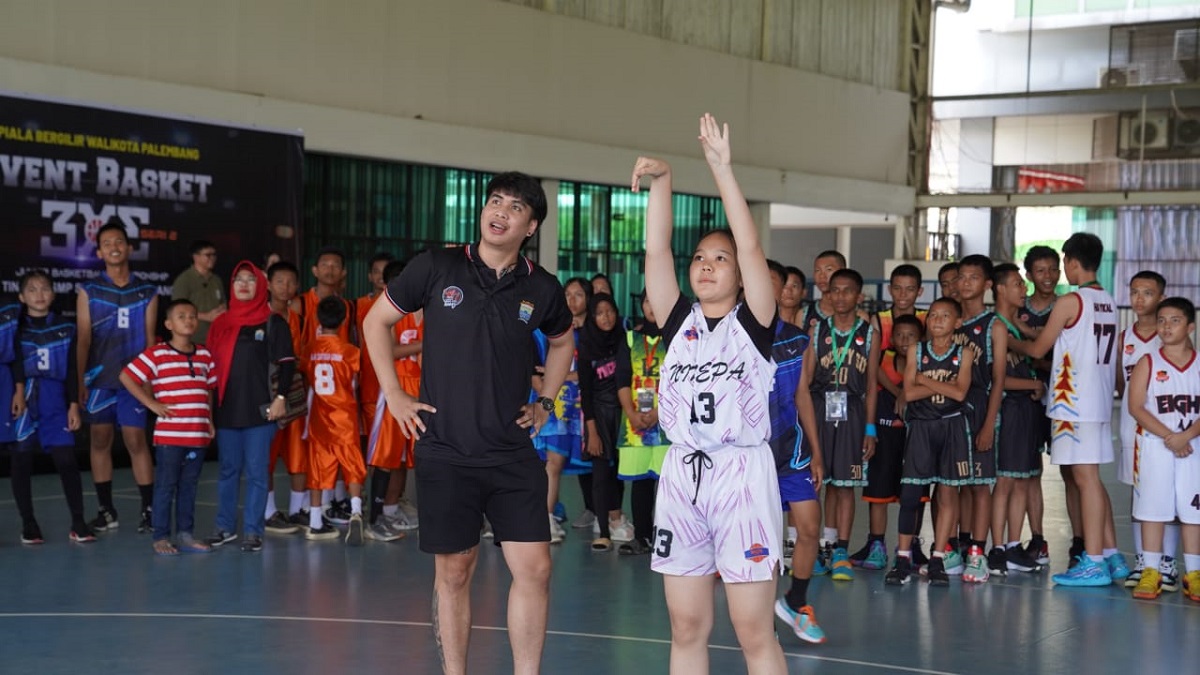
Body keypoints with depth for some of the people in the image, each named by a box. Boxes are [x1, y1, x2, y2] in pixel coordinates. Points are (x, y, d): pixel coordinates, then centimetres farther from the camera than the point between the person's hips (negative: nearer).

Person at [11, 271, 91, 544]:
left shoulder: (65, 328, 9)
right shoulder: (13, 324, 4)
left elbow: (72, 369, 9)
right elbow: (14, 359, -7)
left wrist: (74, 405, 3)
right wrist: (19, 389, -21)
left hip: (55, 401, 1)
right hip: (23, 398, -1)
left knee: (66, 460, -7)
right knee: (22, 462, 4)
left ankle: (78, 523, 0)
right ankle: (28, 524, 14)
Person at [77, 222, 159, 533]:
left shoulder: (147, 293, 7)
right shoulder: (89, 292, 5)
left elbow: (149, 338, 8)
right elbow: (83, 338, 2)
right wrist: (79, 380, -4)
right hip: (98, 378, 1)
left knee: (136, 441, -4)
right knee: (100, 440, 4)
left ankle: (149, 509, 1)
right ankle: (106, 510, 12)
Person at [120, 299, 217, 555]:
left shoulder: (205, 356, 10)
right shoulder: (157, 354, -5)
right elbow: (127, 377, -6)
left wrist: (210, 419, 10)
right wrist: (152, 404, -8)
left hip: (198, 435, 5)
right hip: (168, 435, -5)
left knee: (189, 487, 12)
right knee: (166, 487, 1)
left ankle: (186, 535, 20)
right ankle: (161, 538, 8)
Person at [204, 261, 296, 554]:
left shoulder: (274, 323, 1)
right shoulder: (221, 323, 13)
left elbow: (286, 363, -2)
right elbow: (211, 365, 16)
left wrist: (280, 397, -11)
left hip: (259, 409, -4)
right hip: (227, 409, 4)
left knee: (256, 471, -1)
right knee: (228, 470, 9)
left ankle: (253, 531, 3)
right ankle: (225, 527, 17)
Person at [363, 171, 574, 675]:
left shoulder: (542, 288, 2)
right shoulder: (437, 267, -5)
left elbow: (562, 341, 23)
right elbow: (376, 321, 6)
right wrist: (394, 395, 2)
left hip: (513, 452, 2)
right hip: (445, 451, -2)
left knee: (534, 568, -4)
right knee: (453, 571, 6)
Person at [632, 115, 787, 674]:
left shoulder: (754, 324, 0)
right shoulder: (678, 323, 9)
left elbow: (751, 245, -11)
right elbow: (656, 251, 0)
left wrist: (721, 168, -15)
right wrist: (660, 180, -11)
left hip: (742, 474, -4)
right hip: (683, 475, 4)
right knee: (686, 629, 9)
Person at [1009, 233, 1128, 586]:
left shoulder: (1070, 302, -11)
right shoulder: (1108, 302, 12)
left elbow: (1038, 349, -4)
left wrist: (1010, 341, 15)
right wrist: (1029, 329, 23)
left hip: (1075, 402, -8)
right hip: (1099, 401, 8)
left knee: (1086, 478, -7)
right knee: (1091, 478, 14)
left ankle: (1093, 563, -6)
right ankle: (1111, 556, 18)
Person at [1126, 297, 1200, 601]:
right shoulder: (1148, 363, 2)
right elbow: (1136, 407, -6)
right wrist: (1168, 436, -15)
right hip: (1155, 447, -1)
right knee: (1152, 507, 0)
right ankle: (1151, 572, 7)